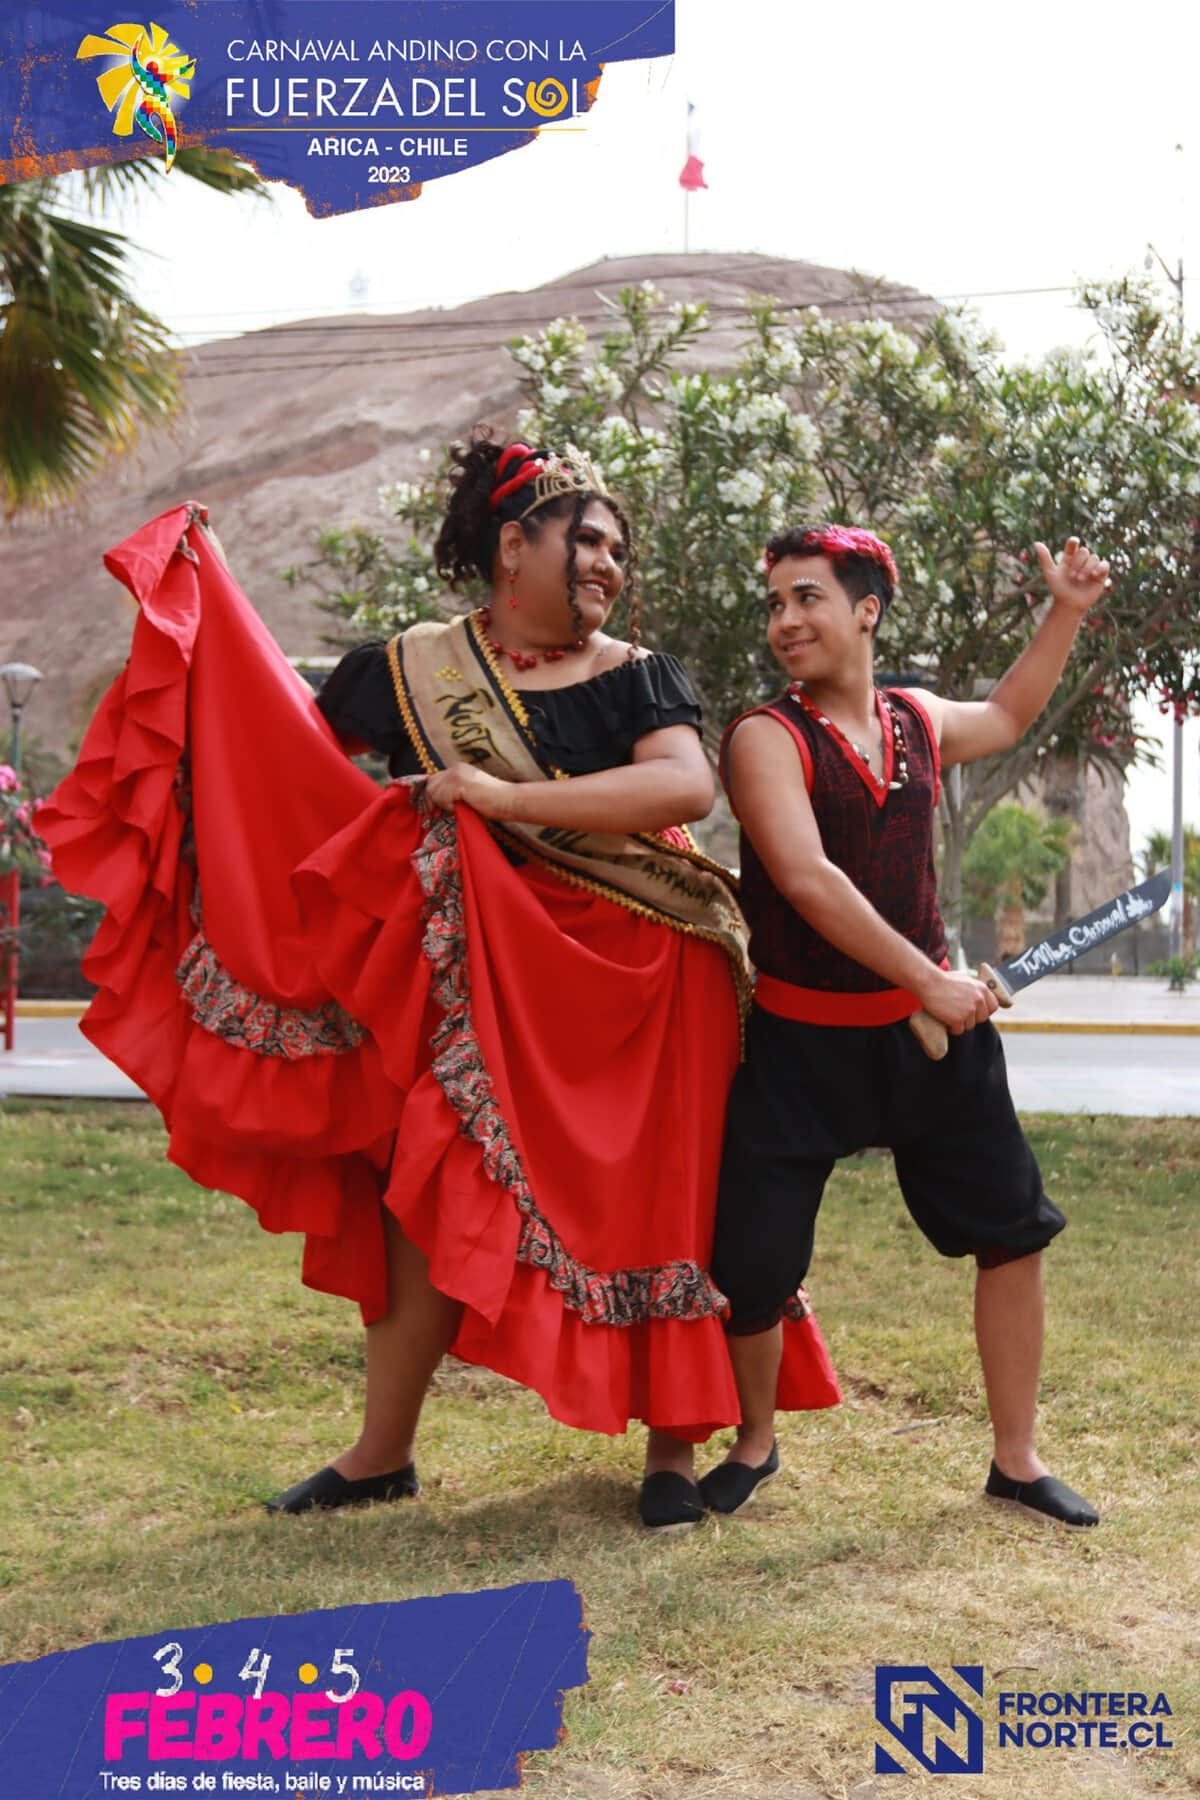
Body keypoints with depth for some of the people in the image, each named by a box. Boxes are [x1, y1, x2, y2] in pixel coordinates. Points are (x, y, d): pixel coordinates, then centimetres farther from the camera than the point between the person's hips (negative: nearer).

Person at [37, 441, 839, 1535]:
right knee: (431, 1192, 4)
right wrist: (201, 583, 4)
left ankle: (672, 1452, 19)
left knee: (647, 1205, 3)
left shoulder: (638, 676, -1)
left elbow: (687, 788, -19)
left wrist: (501, 798, -22)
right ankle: (383, 1454, 19)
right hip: (481, 976, 2)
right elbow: (288, 747, 6)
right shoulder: (411, 671, 3)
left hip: (638, 985, -1)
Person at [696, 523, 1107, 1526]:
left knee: (1014, 1226, 6)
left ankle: (1017, 1460, 22)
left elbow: (1008, 716, 30)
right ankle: (755, 1446, 24)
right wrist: (927, 979, -23)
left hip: (926, 1025, 5)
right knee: (752, 1264, -4)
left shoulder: (920, 722, 6)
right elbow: (807, 880, -24)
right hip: (799, 1037, -5)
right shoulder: (765, 737, -13)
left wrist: (1067, 615, 23)